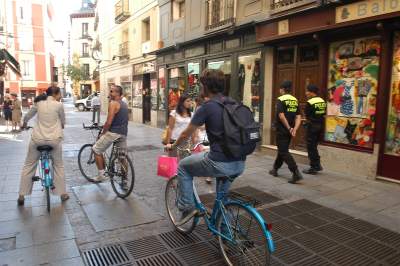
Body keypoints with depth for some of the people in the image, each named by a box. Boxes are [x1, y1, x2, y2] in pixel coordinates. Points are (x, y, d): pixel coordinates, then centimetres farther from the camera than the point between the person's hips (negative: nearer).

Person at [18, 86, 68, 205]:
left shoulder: (39, 103, 5)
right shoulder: (59, 105, -4)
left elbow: (27, 117, 18)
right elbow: (63, 122, 8)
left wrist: (24, 124, 41)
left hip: (37, 138, 2)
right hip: (54, 139, -2)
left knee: (29, 166, 16)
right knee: (58, 166, 14)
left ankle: (22, 195, 18)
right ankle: (63, 193, 17)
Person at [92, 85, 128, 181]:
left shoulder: (113, 103, -11)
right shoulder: (124, 104, 16)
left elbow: (109, 122, -17)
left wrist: (102, 133, -3)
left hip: (114, 132, -8)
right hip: (124, 133, 8)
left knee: (96, 149, 7)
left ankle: (102, 174, 7)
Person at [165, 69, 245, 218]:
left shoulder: (207, 107, -8)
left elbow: (186, 134, 2)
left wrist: (172, 146, 22)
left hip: (220, 163, -7)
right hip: (240, 164, 7)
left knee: (183, 166, 18)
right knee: (222, 197, 34)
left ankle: (187, 207, 20)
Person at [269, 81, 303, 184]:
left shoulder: (281, 100, -11)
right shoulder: (295, 100, 9)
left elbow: (281, 116, -22)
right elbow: (298, 117, 1)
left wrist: (289, 128, -14)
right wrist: (294, 129, -7)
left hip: (282, 130, -7)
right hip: (289, 131, 7)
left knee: (284, 152, -4)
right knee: (282, 149, 19)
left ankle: (296, 173, -15)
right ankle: (275, 169, 33)